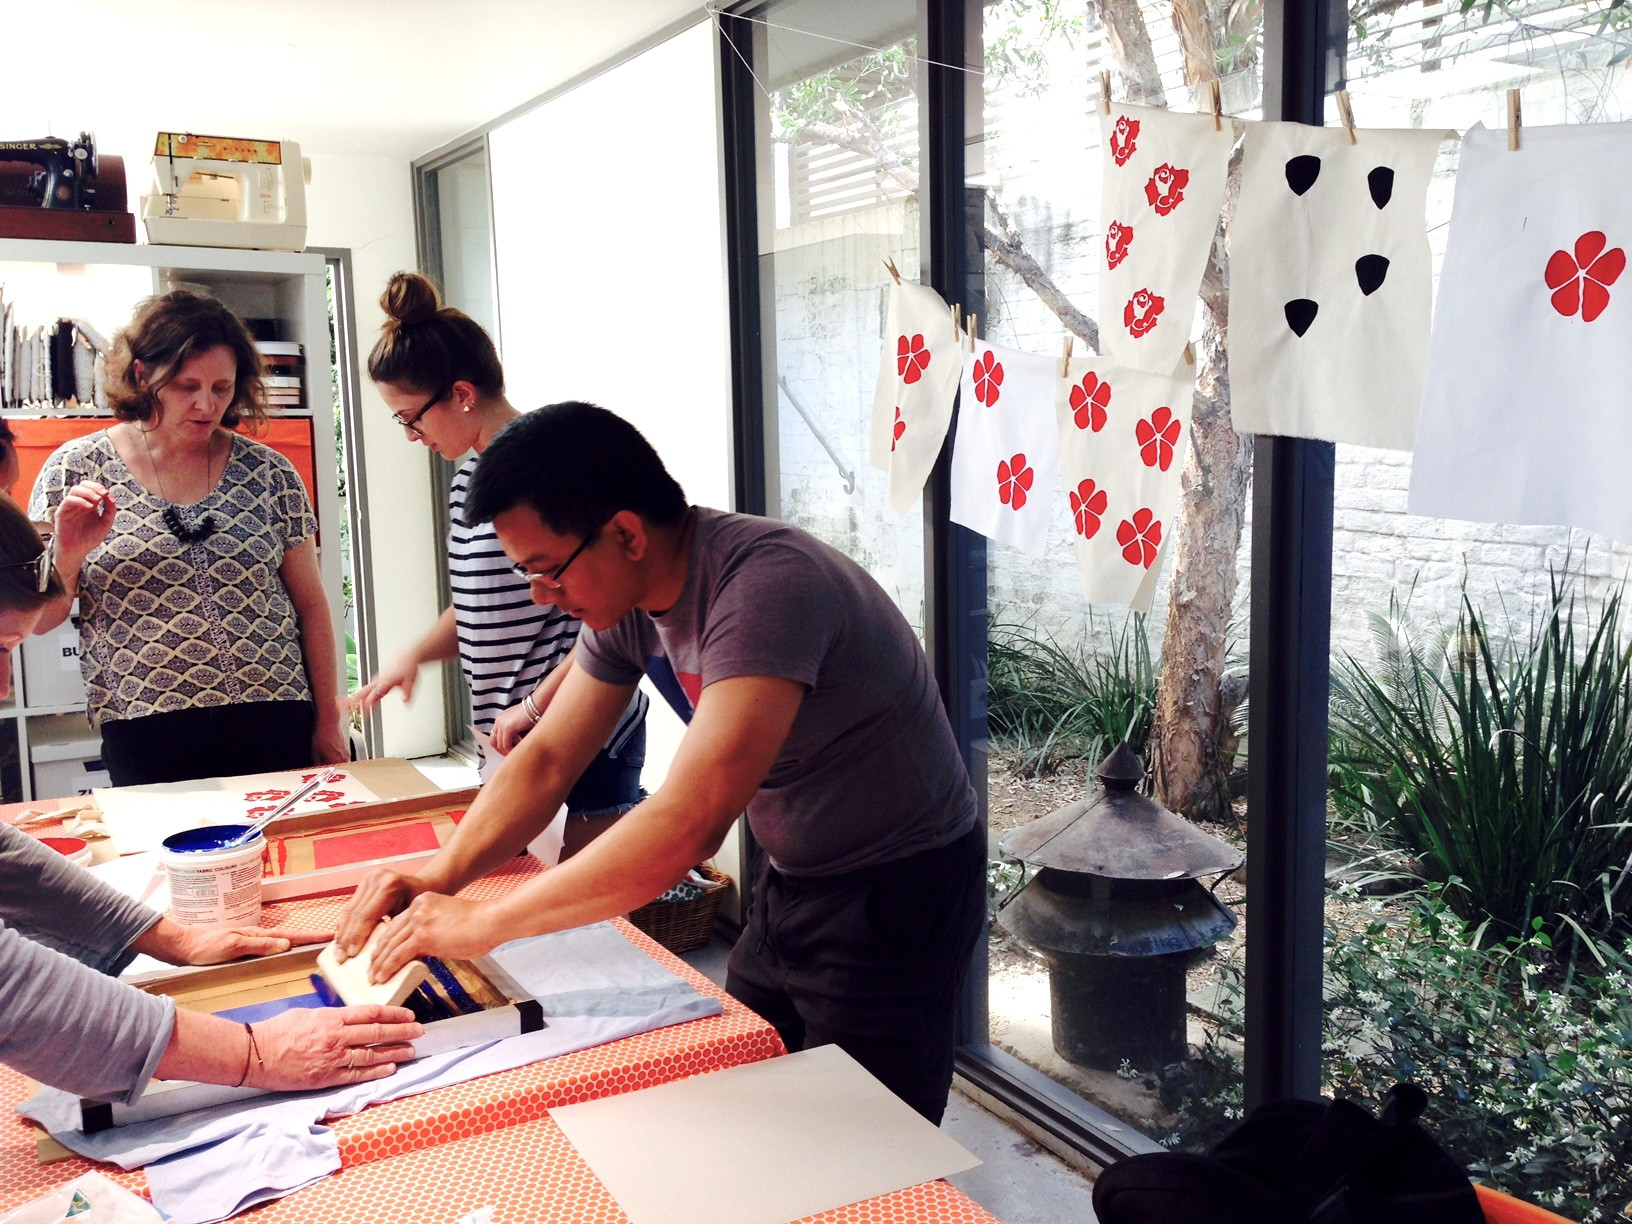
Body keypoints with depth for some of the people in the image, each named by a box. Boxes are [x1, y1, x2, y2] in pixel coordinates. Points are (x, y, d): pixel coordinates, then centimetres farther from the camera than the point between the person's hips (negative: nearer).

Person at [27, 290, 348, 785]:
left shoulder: (268, 472, 4)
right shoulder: (76, 469, 2)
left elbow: (310, 602, 7)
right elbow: (38, 621, 3)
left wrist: (328, 722, 6)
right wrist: (68, 555, -16)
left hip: (276, 726, 1)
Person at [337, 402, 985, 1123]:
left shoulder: (769, 583, -32)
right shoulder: (625, 602, -4)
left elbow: (693, 820, -39)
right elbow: (548, 759, 2)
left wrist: (485, 922, -33)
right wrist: (438, 879, -14)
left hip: (895, 895, -7)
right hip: (791, 878, 8)